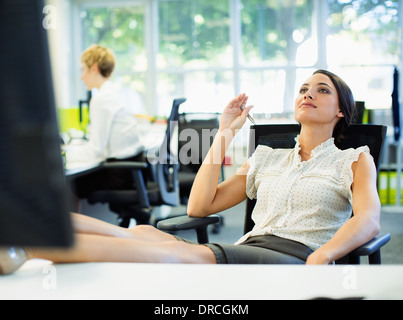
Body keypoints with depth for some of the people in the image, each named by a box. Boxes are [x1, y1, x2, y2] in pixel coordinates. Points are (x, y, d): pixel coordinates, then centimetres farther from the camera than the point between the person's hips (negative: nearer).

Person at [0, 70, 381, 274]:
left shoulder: (353, 160, 18)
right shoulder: (267, 158, 28)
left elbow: (368, 220, -5)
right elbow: (200, 205, 16)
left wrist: (319, 259, -25)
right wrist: (224, 134, 15)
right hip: (247, 253, 6)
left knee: (195, 255, -35)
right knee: (145, 234, -25)